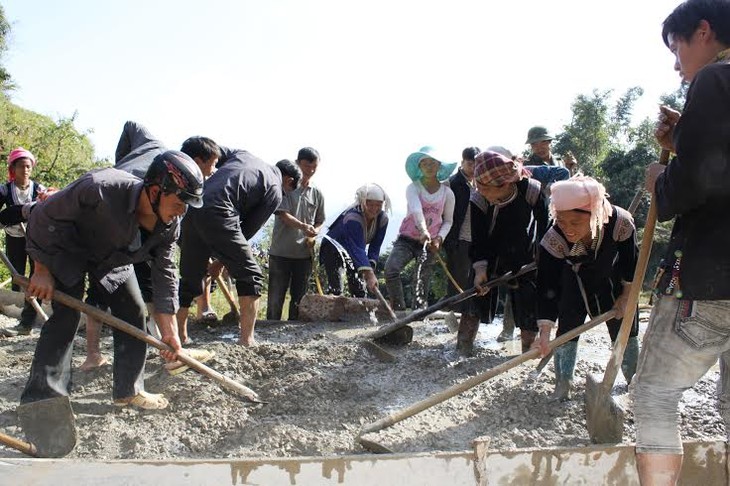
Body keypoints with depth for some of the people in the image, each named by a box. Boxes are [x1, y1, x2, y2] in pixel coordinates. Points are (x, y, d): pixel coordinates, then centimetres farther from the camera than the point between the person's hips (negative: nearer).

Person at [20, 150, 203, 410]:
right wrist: (42, 270, -20)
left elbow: (165, 274, -12)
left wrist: (169, 332, -15)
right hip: (66, 250, -5)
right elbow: (43, 216, -27)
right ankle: (41, 398, -8)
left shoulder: (169, 225, -22)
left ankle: (129, 390, 12)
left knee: (134, 312, 0)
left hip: (113, 259, 6)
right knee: (66, 316, -16)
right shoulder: (99, 189, -41)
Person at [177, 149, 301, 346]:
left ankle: (179, 336, 28)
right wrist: (220, 261, 17)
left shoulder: (243, 154, 28)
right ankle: (247, 340, 1)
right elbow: (248, 229, 10)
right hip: (218, 215, -6)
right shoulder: (275, 191, 11)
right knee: (250, 276, 6)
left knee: (189, 278, 20)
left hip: (191, 209, 7)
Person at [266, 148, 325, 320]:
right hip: (281, 252, -4)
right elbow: (283, 215, -11)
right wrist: (303, 226, -30)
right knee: (275, 298, -1)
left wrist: (313, 234, -7)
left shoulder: (317, 194, 10)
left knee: (299, 299, 10)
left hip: (305, 253, 4)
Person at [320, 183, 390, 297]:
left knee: (359, 290, 2)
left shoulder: (382, 219, -17)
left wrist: (371, 266, -29)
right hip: (333, 248, -6)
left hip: (354, 249, 6)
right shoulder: (353, 218, -38)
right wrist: (369, 274, -56)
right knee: (336, 288, -18)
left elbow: (375, 247, -13)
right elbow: (357, 249, -47)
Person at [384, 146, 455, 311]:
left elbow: (448, 221, 10)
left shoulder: (447, 193, 2)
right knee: (390, 269, -23)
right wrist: (423, 231, -44)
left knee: (422, 282, 1)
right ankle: (399, 310, -15)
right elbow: (416, 209, -26)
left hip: (430, 243, 2)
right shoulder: (413, 188, -7)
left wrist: (439, 238, -9)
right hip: (407, 239, -2)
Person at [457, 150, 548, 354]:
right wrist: (480, 268, -27)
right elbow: (478, 238, -16)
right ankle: (462, 349, 4)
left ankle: (529, 350, 18)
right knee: (475, 300, -5)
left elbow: (544, 225, -9)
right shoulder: (478, 200, -22)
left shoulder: (531, 191, -24)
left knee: (529, 307, 1)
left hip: (525, 257, 0)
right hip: (490, 257, 0)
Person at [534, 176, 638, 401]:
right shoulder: (554, 239, -37)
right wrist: (544, 330, -39)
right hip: (575, 284, -1)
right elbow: (547, 286, -34)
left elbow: (631, 262, -17)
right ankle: (564, 382, 9)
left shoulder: (620, 223, -36)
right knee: (567, 329, -7)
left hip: (613, 280, 1)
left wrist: (626, 296, -7)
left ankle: (633, 376, 32)